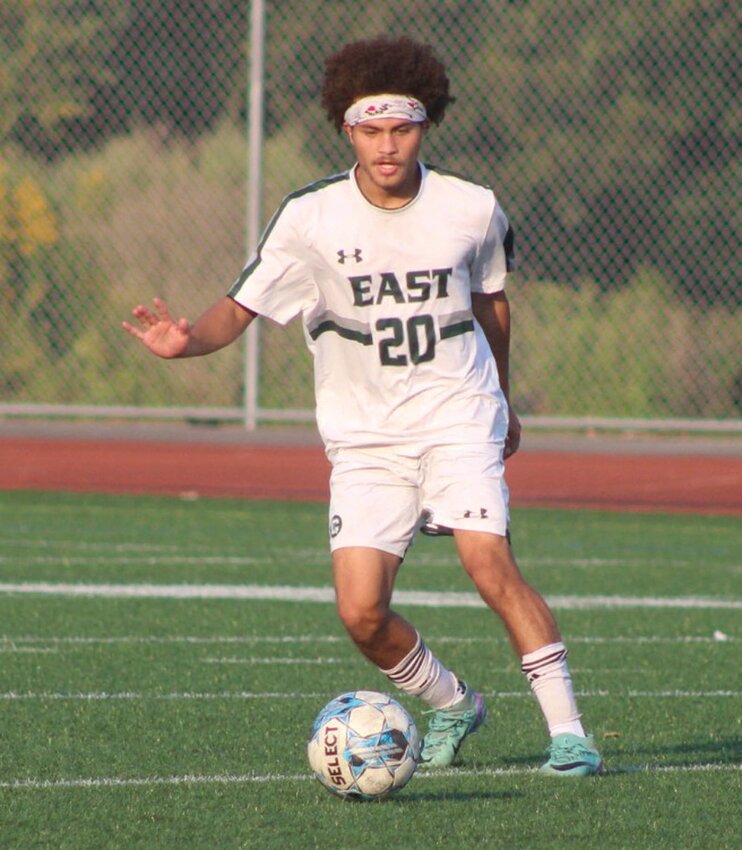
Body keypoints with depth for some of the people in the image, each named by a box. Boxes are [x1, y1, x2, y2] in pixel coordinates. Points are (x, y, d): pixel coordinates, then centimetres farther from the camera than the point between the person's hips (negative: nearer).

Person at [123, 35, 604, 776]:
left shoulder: (472, 210, -3)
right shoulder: (310, 217, -7)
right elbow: (240, 308, -6)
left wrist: (499, 400, 28)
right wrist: (189, 340, -28)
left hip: (458, 420, -1)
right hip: (364, 437, 1)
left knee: (490, 567, -22)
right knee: (361, 614, -10)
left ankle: (567, 730, -13)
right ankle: (452, 704, 18)